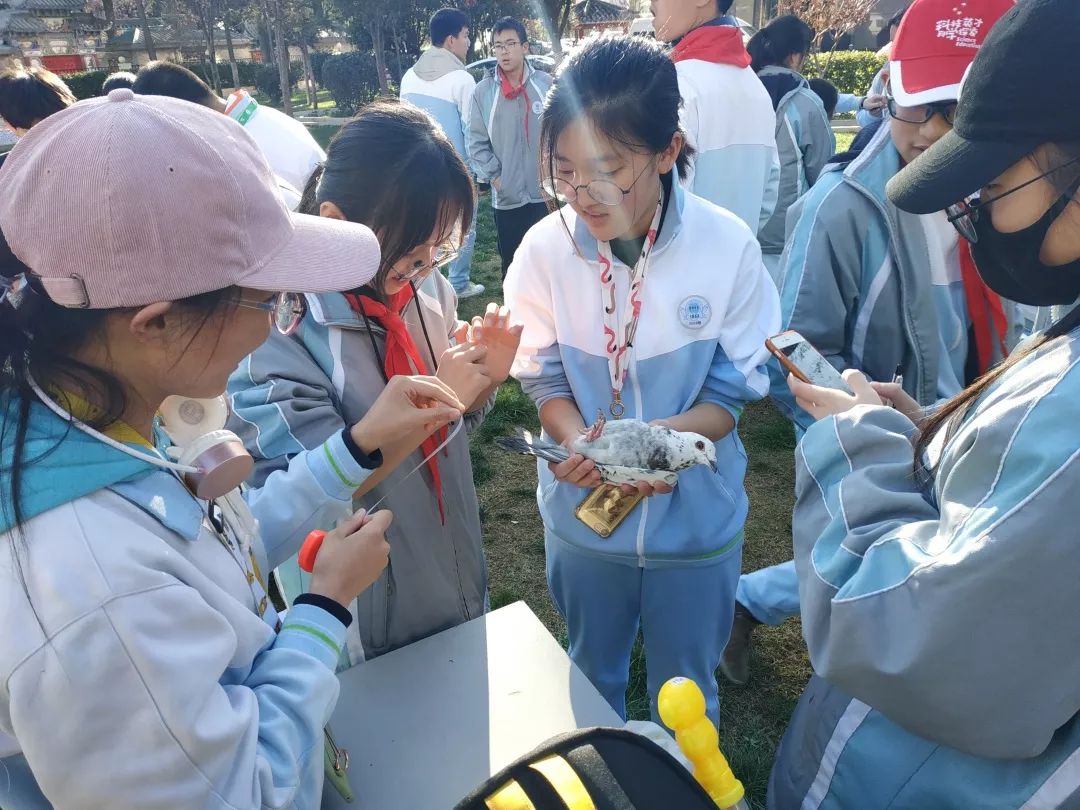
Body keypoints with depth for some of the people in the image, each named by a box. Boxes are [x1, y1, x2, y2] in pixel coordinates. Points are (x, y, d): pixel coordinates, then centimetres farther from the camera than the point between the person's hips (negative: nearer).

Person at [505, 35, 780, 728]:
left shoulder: (728, 246, -19)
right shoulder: (546, 248, -17)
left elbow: (734, 390, -11)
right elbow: (545, 378, -7)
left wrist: (664, 436, -31)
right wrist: (584, 447, -27)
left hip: (695, 514, -1)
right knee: (593, 674, 27)